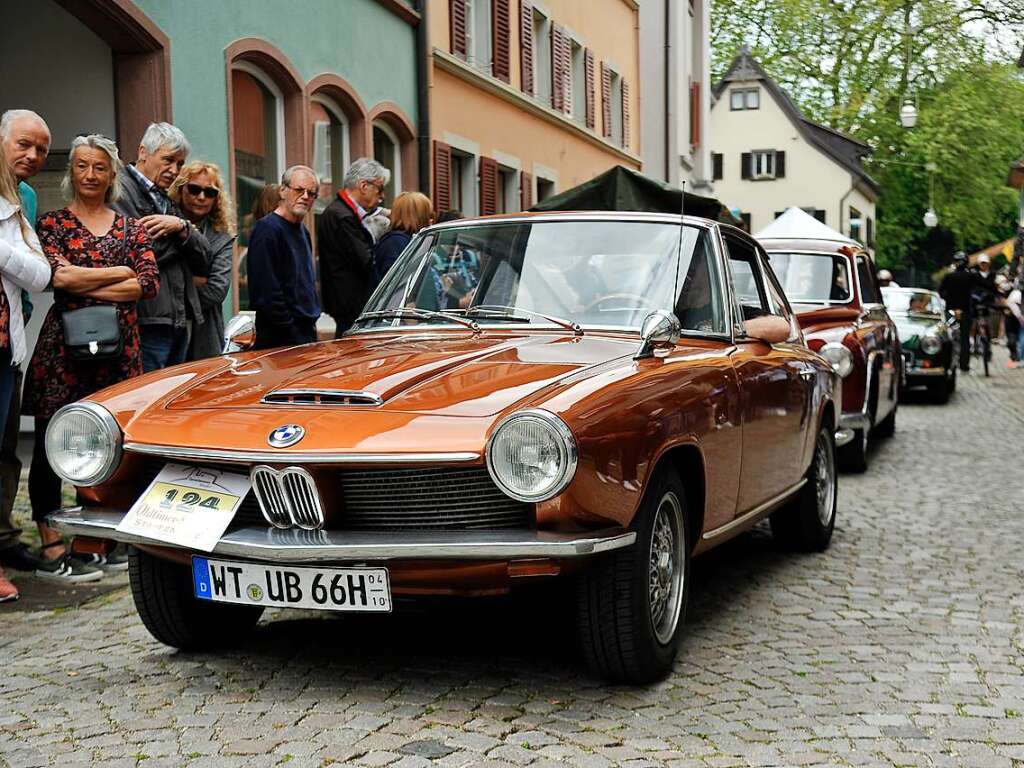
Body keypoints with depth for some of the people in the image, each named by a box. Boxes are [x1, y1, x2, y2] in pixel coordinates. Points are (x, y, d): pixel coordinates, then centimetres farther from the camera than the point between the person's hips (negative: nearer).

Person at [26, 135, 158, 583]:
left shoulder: (131, 227, 13)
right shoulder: (53, 223, 4)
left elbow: (150, 284, -2)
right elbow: (56, 276, -14)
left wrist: (86, 286, -8)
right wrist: (119, 273, -5)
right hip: (64, 345, -3)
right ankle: (51, 551, 4)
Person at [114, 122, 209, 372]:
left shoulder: (166, 200, 23)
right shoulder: (120, 190, -5)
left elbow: (203, 260, 14)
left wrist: (181, 228, -7)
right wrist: (187, 234, -2)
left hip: (180, 321, 9)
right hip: (148, 322, -9)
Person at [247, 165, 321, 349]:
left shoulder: (303, 231, 18)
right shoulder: (267, 229, -12)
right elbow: (266, 291, -19)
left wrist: (311, 324, 16)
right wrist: (290, 329, -18)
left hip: (307, 332, 9)